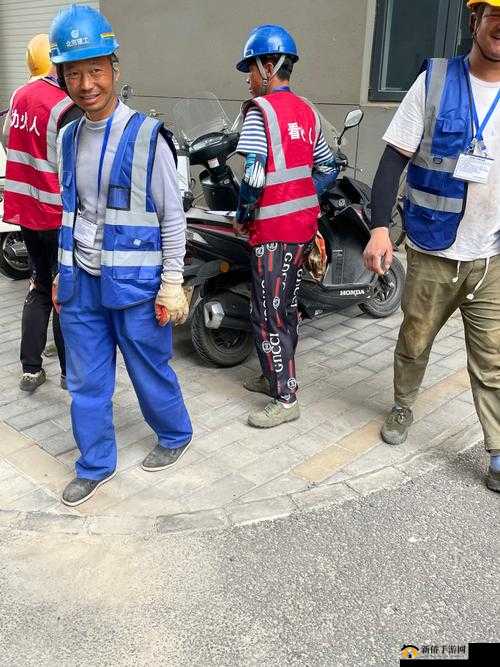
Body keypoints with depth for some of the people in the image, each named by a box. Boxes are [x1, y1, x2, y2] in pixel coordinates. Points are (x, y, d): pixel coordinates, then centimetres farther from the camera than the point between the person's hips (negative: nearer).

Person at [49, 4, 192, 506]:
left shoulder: (147, 137, -9)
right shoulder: (69, 138, 8)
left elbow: (173, 217, -8)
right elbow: (70, 213, 16)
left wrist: (171, 285, -10)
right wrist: (63, 273, 16)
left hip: (134, 284, -5)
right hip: (81, 284, 6)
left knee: (150, 373, 10)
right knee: (86, 383, 13)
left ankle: (175, 436, 37)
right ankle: (95, 465, 31)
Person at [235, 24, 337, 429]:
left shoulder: (260, 109, -12)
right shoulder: (307, 110, 11)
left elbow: (254, 176, -21)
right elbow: (329, 167, 15)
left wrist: (242, 217, -5)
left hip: (273, 228, -8)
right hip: (304, 223, 8)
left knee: (268, 315, -1)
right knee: (287, 306, 17)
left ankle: (286, 399, 5)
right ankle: (276, 376, 31)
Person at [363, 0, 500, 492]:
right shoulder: (435, 81, -3)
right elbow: (394, 159, -6)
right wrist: (379, 228, -17)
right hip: (432, 253, -1)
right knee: (414, 343, 16)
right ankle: (402, 407, 41)